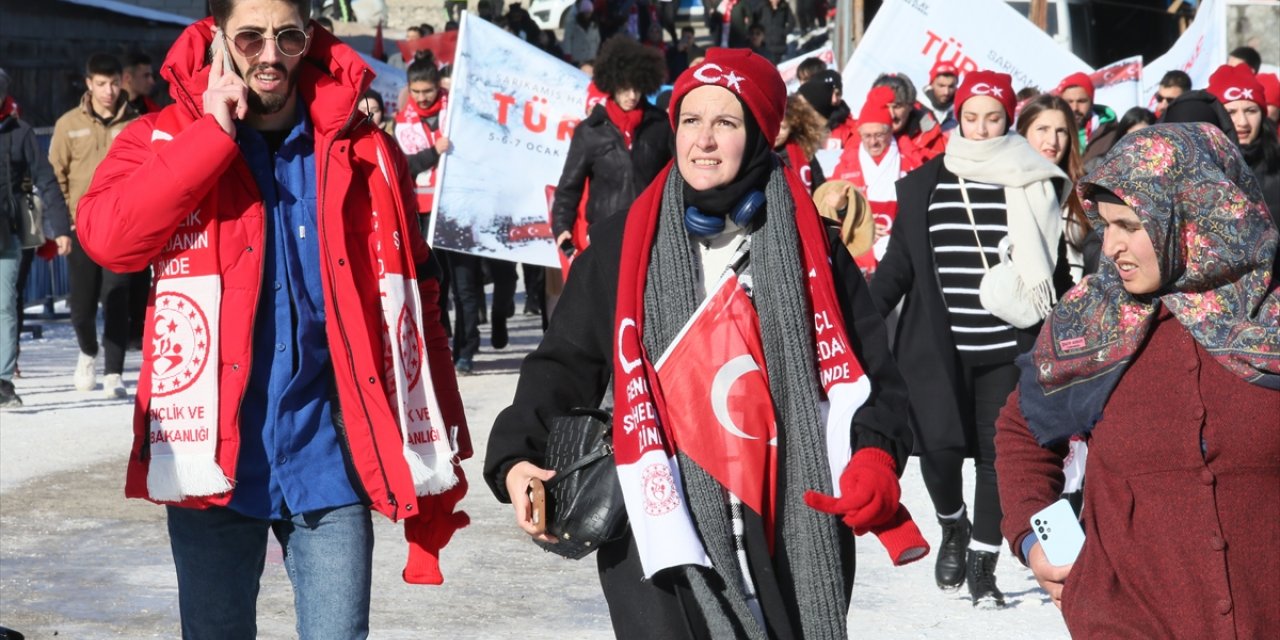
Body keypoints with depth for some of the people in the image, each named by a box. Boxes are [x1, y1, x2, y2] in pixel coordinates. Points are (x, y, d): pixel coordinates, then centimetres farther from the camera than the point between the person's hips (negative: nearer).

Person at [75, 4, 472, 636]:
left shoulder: (364, 152, 5)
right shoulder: (165, 139, 1)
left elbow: (412, 300, 7)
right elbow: (106, 238, -17)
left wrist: (438, 455, 4)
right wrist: (215, 133, -16)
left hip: (331, 459, 1)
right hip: (214, 460, -1)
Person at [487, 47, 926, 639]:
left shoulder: (809, 247, 7)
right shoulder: (622, 246, 6)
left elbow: (867, 368, 10)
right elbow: (566, 363, 7)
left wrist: (875, 458, -9)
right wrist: (518, 456, -10)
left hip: (793, 540, 1)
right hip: (663, 533, -1)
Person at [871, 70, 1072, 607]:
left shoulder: (1035, 186, 6)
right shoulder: (923, 185, 6)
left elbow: (1055, 271, 12)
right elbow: (898, 264, 10)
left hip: (1009, 347, 0)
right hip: (938, 346, 0)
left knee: (997, 453, 0)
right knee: (940, 447, -11)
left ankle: (982, 564, 15)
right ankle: (952, 526, 21)